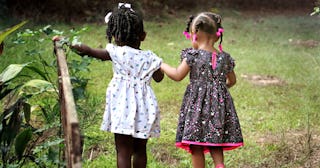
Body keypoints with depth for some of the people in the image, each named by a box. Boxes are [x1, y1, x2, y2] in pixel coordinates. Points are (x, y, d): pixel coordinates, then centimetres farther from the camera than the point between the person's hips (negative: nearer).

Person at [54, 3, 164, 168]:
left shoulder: (117, 53, -8)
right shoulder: (149, 57, 0)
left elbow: (88, 50, 0)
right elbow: (159, 78, 15)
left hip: (123, 107, -3)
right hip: (144, 109, 4)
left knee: (123, 151, -1)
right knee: (140, 149, 15)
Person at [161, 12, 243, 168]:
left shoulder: (193, 55, -12)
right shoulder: (224, 57, 4)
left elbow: (178, 75, -6)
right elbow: (232, 80, 16)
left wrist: (161, 65, 9)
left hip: (198, 104, -5)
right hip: (219, 103, 5)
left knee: (196, 148, 4)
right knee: (216, 147, 13)